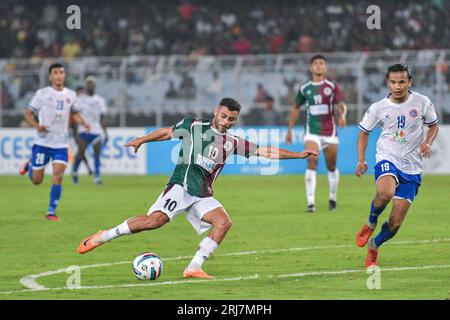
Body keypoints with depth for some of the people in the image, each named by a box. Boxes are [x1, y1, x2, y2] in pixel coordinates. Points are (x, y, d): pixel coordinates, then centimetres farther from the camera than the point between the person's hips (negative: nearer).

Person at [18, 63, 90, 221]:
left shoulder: (70, 95, 6)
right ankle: (30, 165, 41)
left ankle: (51, 211, -5)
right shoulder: (42, 93, -5)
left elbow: (74, 113, 22)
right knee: (36, 180, 5)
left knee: (58, 176, -14)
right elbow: (28, 113, -1)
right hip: (42, 143, -2)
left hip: (61, 144, 2)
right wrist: (37, 126, -20)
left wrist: (84, 123, 2)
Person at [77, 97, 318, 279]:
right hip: (181, 186, -5)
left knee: (223, 222, -17)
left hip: (202, 195, 5)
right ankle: (103, 236, -13)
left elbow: (265, 151, 15)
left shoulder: (233, 143, 15)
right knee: (156, 220, -26)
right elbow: (167, 132, 16)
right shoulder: (194, 126, 5)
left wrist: (298, 155, 12)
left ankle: (194, 268, -14)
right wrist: (141, 140, 8)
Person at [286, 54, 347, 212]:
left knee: (331, 167, 10)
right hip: (312, 132, 0)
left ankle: (332, 198, 31)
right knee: (311, 163, -17)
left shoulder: (332, 86, -1)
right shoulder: (304, 88, 4)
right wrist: (290, 130, 15)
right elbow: (295, 108, 16)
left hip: (330, 132, 0)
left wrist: (342, 115, -30)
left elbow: (342, 104, -8)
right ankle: (311, 202, -20)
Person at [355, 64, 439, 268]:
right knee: (385, 192, -37)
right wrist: (361, 160, 0)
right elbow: (364, 131, 12)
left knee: (395, 223, -1)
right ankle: (371, 223, -6)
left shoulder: (422, 103, -3)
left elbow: (433, 125, 14)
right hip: (387, 159, -1)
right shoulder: (378, 108, -2)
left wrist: (428, 142, -8)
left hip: (412, 168, 1)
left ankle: (374, 245, 29)